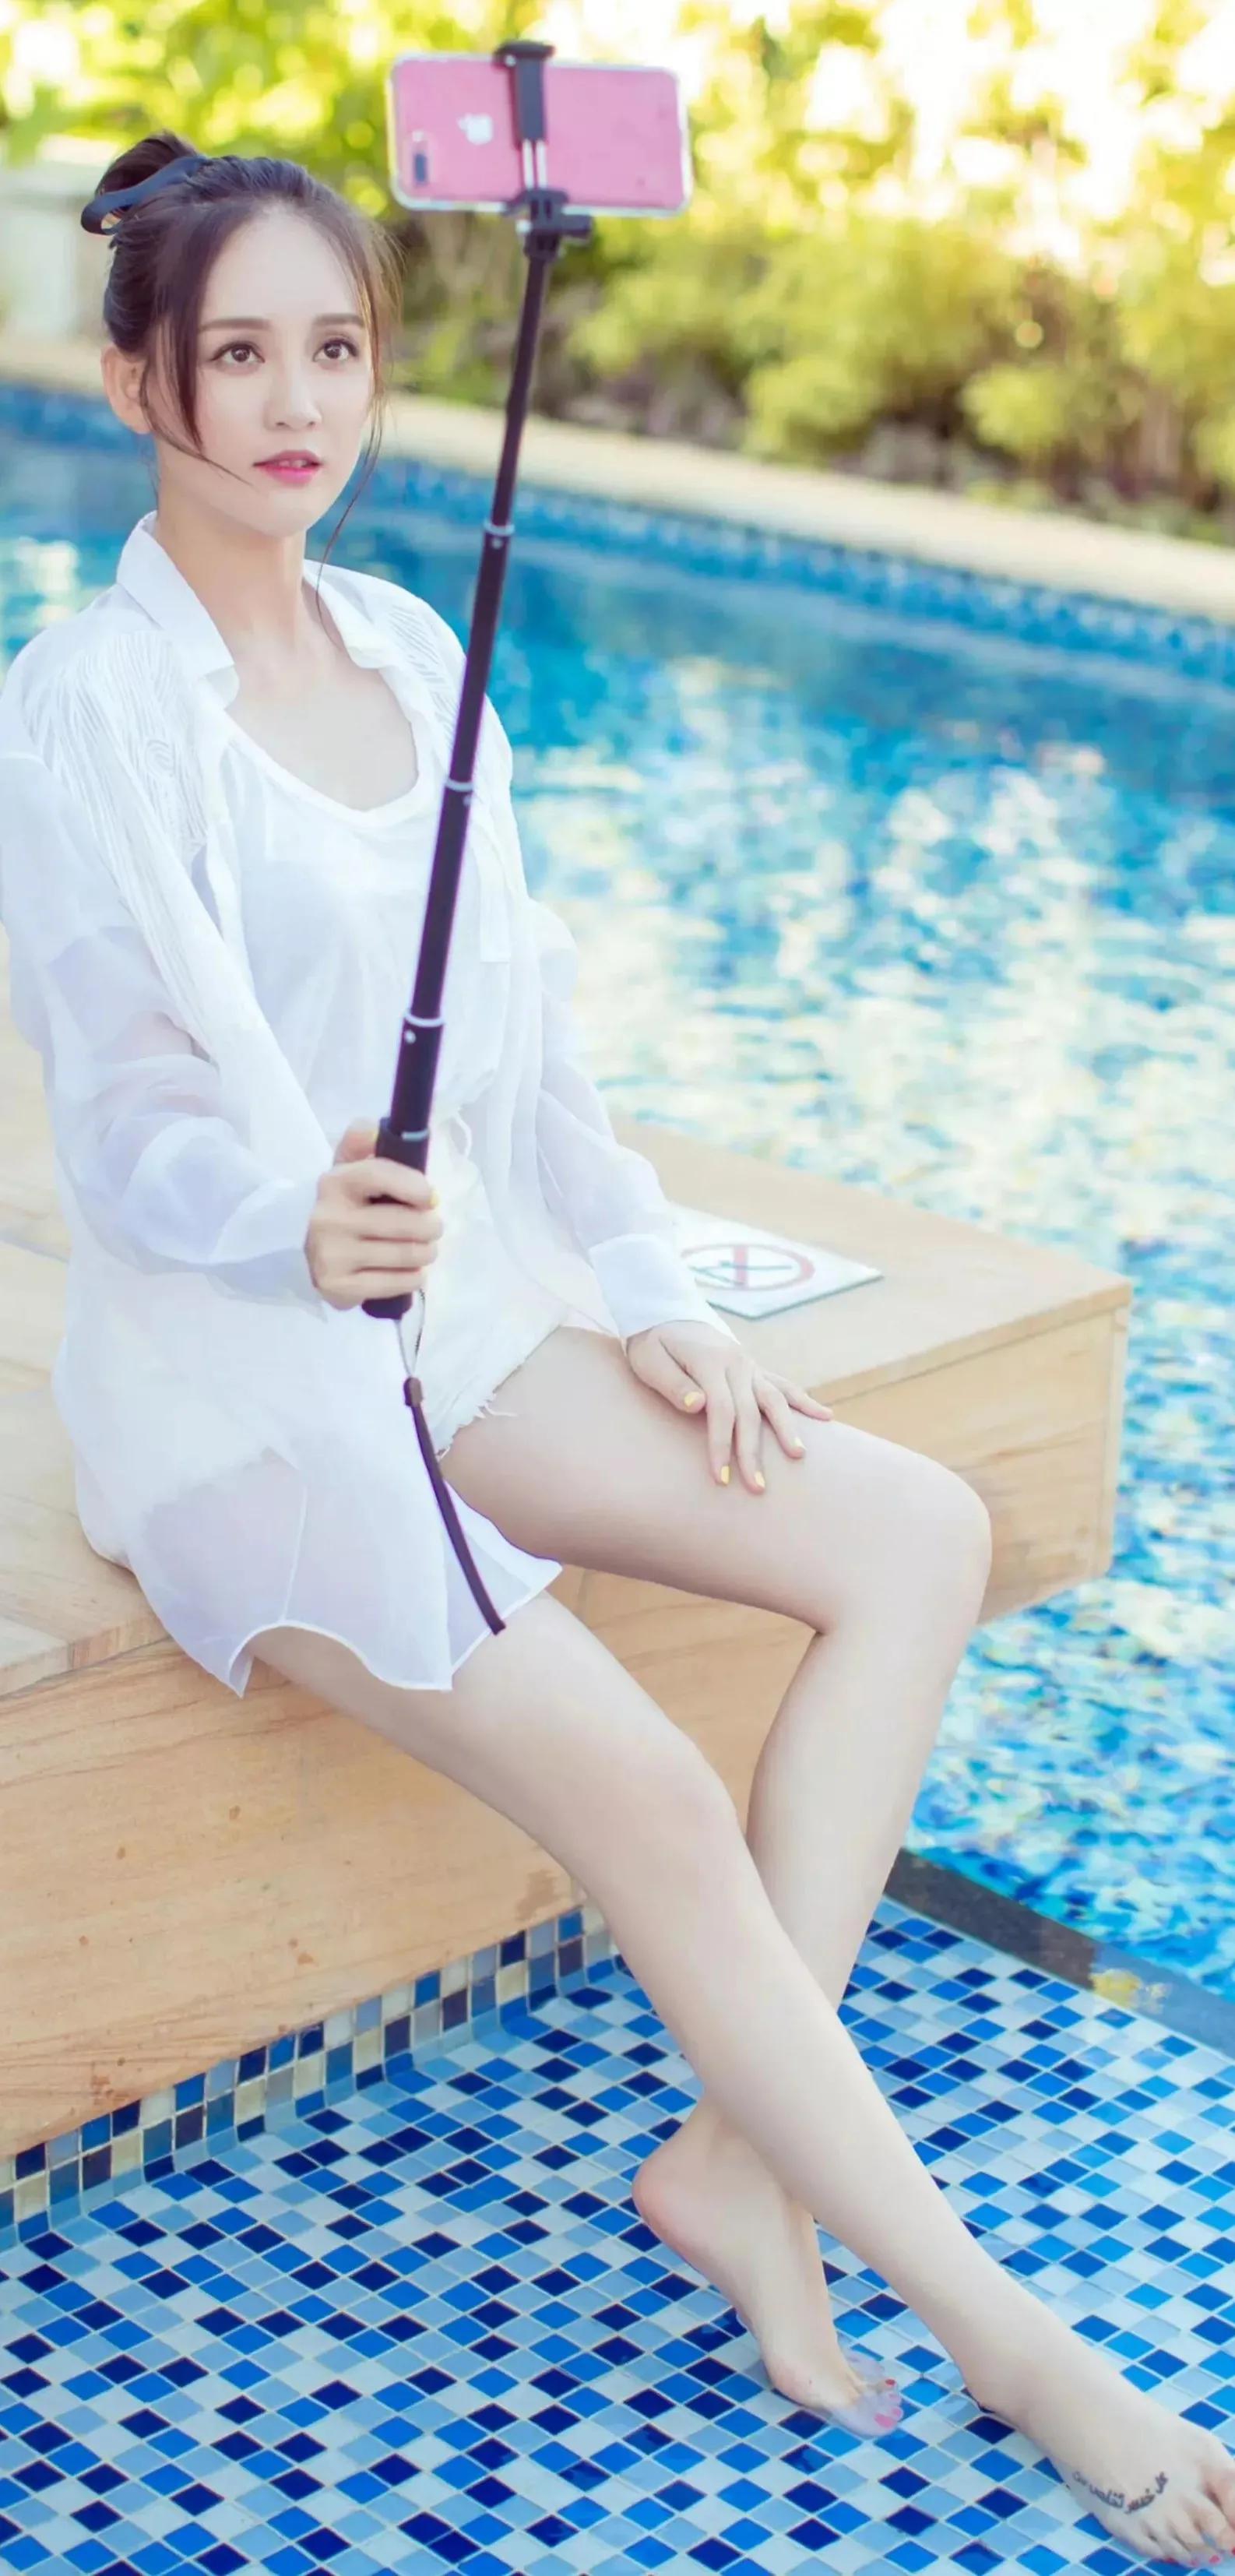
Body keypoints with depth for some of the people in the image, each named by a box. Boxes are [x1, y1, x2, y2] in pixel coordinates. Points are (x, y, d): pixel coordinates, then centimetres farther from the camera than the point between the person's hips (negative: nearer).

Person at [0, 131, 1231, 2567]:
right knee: (652, 1800, -22)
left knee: (919, 1536, -9)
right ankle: (994, 2331, -5)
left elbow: (513, 1024, 12)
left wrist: (651, 1302, 3)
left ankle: (738, 2159, -6)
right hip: (230, 1375, -7)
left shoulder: (405, 651, 8)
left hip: (457, 1303, 7)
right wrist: (304, 1231, -40)